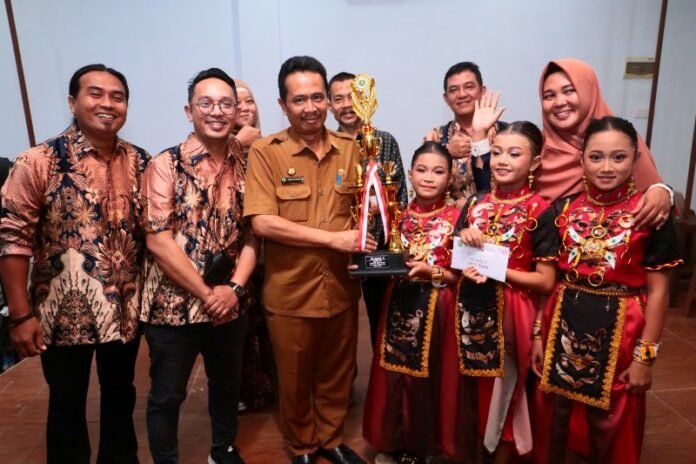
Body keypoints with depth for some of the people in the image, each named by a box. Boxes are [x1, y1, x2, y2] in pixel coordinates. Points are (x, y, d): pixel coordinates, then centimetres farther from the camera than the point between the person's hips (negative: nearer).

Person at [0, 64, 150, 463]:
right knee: (67, 404, 15)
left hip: (125, 310, 4)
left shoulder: (141, 163, 0)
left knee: (121, 396, 21)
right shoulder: (38, 162, -11)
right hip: (64, 312, -3)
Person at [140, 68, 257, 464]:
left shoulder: (245, 165, 2)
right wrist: (207, 293, -15)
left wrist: (234, 288, -10)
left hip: (230, 305, 4)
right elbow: (158, 240, -15)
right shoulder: (166, 165, -10)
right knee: (167, 396, 13)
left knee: (227, 384, 22)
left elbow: (252, 234, 3)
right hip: (174, 305, -4)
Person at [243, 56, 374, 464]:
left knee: (338, 374, 20)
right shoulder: (265, 152, -9)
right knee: (295, 380, 16)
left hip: (341, 286, 3)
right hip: (290, 291, -3)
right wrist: (334, 238, -20)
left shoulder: (350, 148, 3)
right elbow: (263, 222, -18)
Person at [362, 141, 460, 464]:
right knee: (393, 375, 12)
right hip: (399, 303, 4)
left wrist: (433, 272, -22)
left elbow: (461, 274, -6)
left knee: (425, 378, 8)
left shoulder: (455, 217, -6)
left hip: (434, 308, -3)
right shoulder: (400, 215, 5)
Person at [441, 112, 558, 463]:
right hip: (470, 307, 4)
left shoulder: (540, 211, -9)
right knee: (466, 388, 15)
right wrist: (464, 241, -9)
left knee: (503, 389, 12)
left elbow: (545, 280, -9)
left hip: (509, 312, -4)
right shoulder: (475, 203, 5)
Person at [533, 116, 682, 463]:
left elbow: (657, 291, -6)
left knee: (610, 427, 17)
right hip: (564, 327, 2)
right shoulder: (563, 210, 0)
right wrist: (538, 334, 4)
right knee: (553, 420, 17)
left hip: (619, 332, -2)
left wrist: (645, 356, -7)